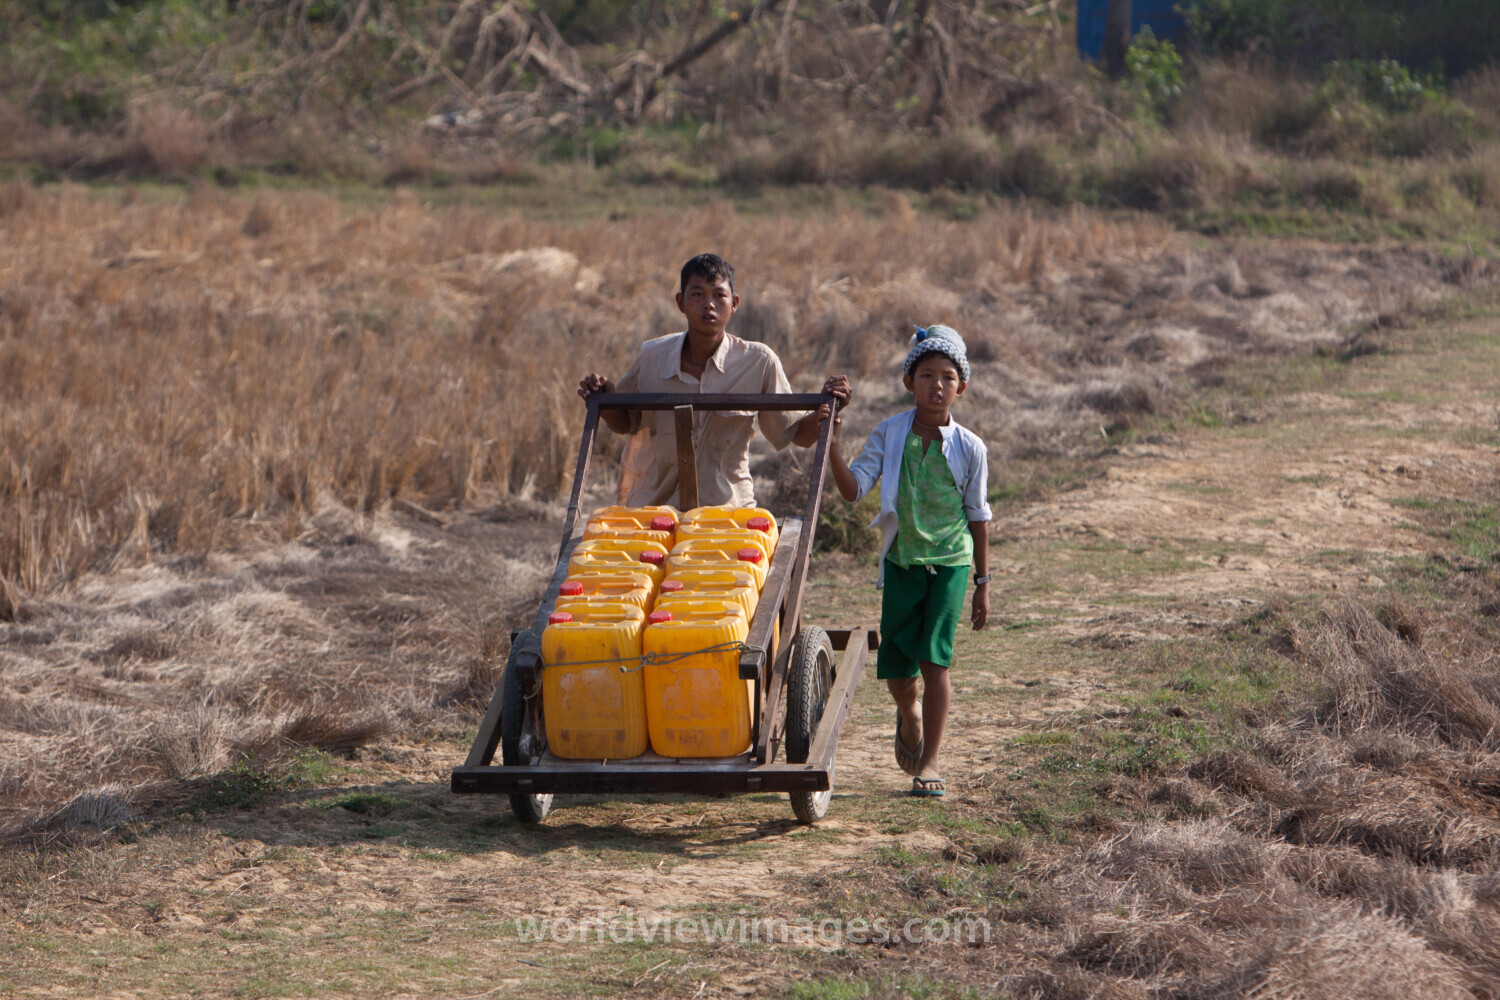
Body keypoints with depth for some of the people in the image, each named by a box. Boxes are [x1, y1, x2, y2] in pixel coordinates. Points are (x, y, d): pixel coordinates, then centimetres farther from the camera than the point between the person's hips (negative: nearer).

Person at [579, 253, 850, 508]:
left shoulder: (759, 363, -3)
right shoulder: (652, 357, 2)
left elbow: (792, 433, 5)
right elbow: (625, 423, 18)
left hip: (728, 510, -1)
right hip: (653, 509, 1)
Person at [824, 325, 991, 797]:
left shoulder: (968, 448, -6)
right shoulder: (889, 436, -5)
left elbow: (978, 517, 2)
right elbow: (853, 488, -14)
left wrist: (982, 583, 5)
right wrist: (832, 446, -30)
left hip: (950, 563, -1)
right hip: (901, 561, 1)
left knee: (934, 659, -10)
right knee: (896, 667, 4)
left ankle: (929, 761, -2)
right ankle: (910, 714, 40)